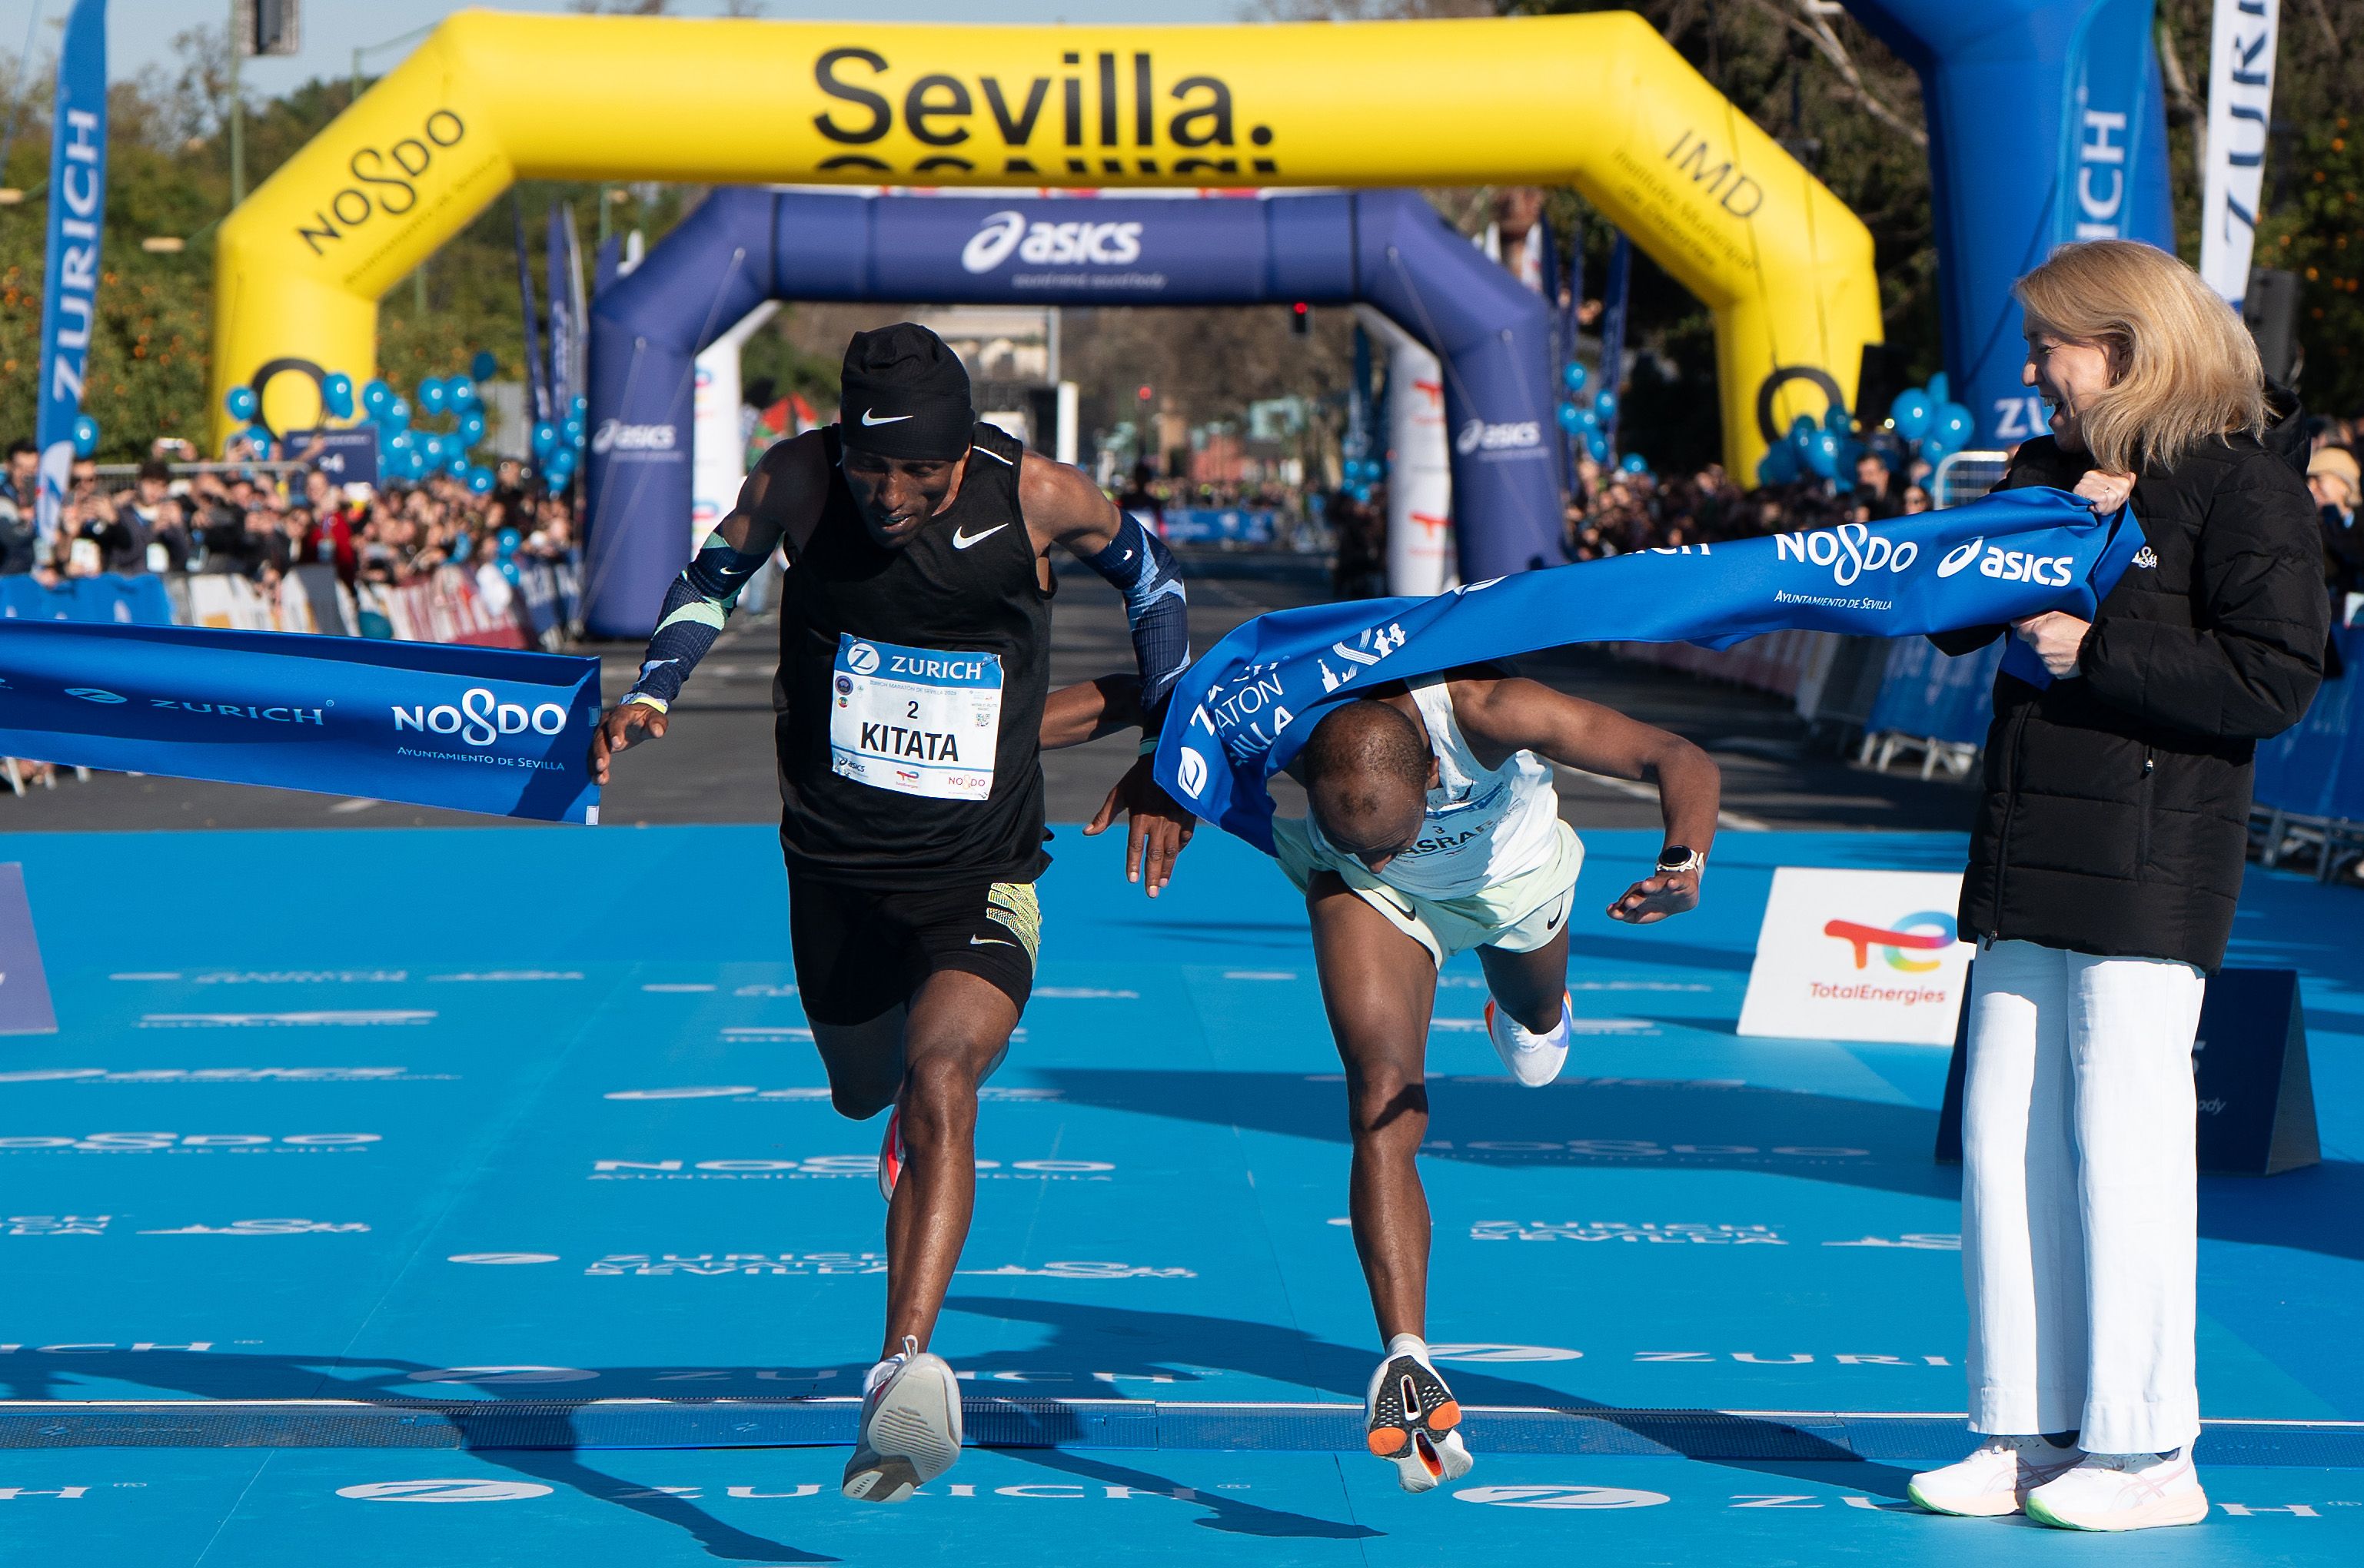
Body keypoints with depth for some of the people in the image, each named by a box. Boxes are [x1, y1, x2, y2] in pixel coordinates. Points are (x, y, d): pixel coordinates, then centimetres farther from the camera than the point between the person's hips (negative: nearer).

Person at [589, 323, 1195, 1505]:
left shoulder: (1036, 498, -16)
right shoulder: (797, 482, -13)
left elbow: (1145, 569, 5)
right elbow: (717, 575, 10)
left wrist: (1169, 756, 4)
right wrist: (651, 693, -7)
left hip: (981, 886, -3)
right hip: (837, 872, 3)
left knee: (941, 1078, -28)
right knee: (865, 1091, 22)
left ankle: (907, 1368, -38)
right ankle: (910, 1127, 63)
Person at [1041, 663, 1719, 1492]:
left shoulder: (1488, 712, -46)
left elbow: (1683, 761, -44)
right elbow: (1115, 701, -25)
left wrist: (1683, 862, -63)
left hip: (1511, 877, 1)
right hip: (1367, 900, -1)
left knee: (1535, 1025, 33)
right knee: (1385, 1109, -22)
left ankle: (1528, 1014, 72)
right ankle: (1406, 1359, -25)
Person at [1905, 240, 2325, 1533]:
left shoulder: (2244, 487, -8)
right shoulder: (2056, 469, 16)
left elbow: (2274, 680, -16)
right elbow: (1953, 617, 10)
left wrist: (2097, 652, -16)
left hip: (2149, 875, -8)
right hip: (2026, 867, 8)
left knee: (2123, 1144, -7)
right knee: (2003, 1146, 8)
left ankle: (2146, 1453, 1)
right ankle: (2028, 1434, 15)